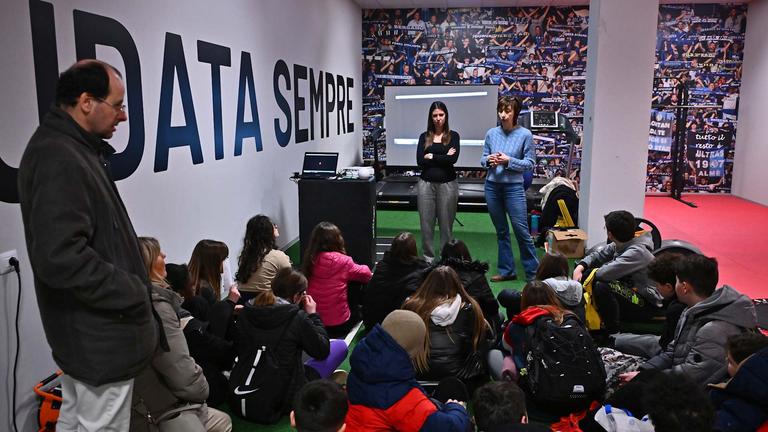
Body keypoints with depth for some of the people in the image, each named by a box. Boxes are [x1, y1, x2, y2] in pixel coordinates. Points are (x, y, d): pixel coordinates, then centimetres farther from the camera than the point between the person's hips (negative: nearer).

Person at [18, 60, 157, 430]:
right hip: (100, 339, -11)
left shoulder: (71, 149, 10)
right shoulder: (59, 162, -23)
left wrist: (134, 276, 9)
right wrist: (133, 292, -20)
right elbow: (61, 258, -30)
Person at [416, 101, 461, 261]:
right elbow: (420, 161, -5)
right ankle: (428, 257, 16)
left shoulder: (453, 135, 4)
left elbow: (453, 158, -12)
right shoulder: (424, 137, 8)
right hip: (426, 184, 2)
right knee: (426, 223, 4)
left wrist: (432, 157, -7)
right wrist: (443, 158, -9)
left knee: (446, 224, 5)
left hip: (447, 184, -2)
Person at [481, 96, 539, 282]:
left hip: (513, 187, -4)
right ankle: (507, 271, 22)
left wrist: (509, 161, -17)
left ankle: (533, 272, 9)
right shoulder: (492, 133, 4)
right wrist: (489, 160, -11)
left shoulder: (525, 134, -6)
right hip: (492, 185, 4)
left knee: (521, 230, -4)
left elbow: (530, 163, -5)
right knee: (501, 231, 12)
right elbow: (483, 158, 11)